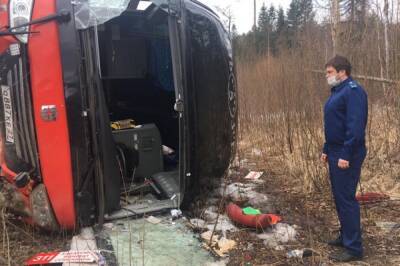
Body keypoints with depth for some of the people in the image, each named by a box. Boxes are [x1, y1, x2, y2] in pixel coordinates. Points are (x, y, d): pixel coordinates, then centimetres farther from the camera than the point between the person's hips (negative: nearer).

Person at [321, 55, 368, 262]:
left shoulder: (353, 91, -15)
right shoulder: (337, 91, 16)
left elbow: (355, 126, -23)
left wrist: (346, 155, -25)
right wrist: (326, 150, 20)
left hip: (346, 155, -10)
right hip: (336, 153, 10)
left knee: (346, 198, -6)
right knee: (339, 196, 16)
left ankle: (353, 248, 2)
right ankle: (346, 236, 29)